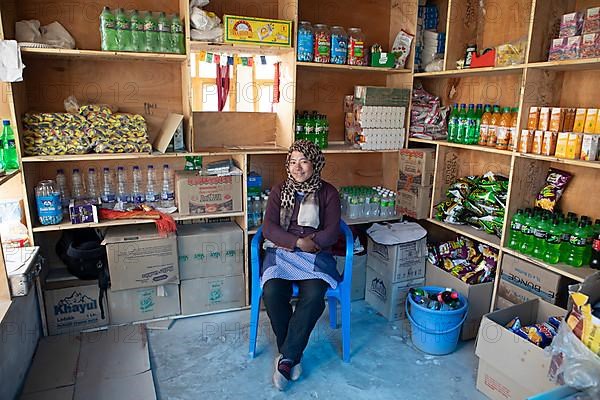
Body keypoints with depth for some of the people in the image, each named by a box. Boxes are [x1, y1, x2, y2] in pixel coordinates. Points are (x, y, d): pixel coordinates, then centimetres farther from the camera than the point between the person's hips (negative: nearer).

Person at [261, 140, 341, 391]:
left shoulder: (328, 193, 5)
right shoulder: (279, 191, 8)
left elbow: (332, 232, -3)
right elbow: (269, 228, -3)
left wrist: (311, 243, -15)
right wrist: (298, 242, -16)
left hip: (316, 254, -1)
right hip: (280, 252, 1)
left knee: (313, 296, -31)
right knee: (272, 292, -28)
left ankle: (286, 358, -14)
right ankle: (293, 355, -6)